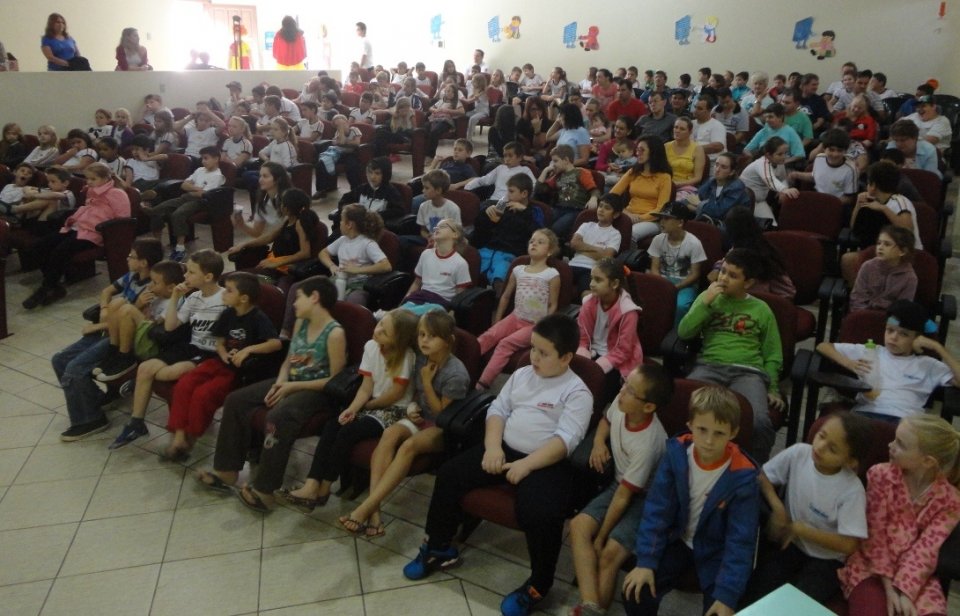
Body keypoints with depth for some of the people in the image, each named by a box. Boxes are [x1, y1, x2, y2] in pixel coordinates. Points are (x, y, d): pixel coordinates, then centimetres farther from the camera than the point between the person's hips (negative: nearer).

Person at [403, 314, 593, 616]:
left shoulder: (577, 392, -7)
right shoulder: (521, 375, 12)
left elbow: (566, 439, -17)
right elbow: (498, 409, 11)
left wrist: (527, 465, -24)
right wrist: (492, 447, -7)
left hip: (546, 462, -6)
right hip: (505, 449, 7)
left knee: (540, 514, -31)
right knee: (449, 474, -3)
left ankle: (538, 585, -4)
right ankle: (438, 548, 17)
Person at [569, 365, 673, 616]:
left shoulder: (648, 444, -31)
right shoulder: (620, 404, -12)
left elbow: (624, 495, -23)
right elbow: (606, 420, 17)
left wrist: (600, 537, -14)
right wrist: (598, 441, -4)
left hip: (646, 498, -7)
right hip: (620, 483, 7)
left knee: (611, 552, -27)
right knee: (578, 525, -16)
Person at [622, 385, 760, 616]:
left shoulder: (742, 476, -23)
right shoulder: (676, 453, -16)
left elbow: (740, 540, -18)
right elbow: (657, 509, -11)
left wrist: (727, 594, -23)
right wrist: (646, 561, -16)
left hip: (717, 550, -2)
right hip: (679, 540, 2)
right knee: (635, 593, -12)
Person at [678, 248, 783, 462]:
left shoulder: (761, 309, 15)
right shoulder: (708, 297, 18)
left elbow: (772, 355, 16)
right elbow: (684, 333, 5)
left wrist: (772, 388, 4)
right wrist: (705, 303, -2)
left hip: (748, 371, 0)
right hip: (709, 366, 1)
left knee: (759, 422, -32)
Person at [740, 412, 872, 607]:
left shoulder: (852, 490, -23)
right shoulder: (798, 453, -14)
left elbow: (849, 545, -23)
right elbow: (763, 476, 1)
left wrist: (800, 529, -18)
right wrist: (777, 507, -15)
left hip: (825, 559, -3)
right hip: (788, 543, 3)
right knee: (751, 598, -15)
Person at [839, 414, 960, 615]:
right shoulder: (881, 475, -6)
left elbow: (925, 549, -12)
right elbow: (875, 534, -9)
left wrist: (904, 591, -24)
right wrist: (889, 588, -16)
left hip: (914, 575, 2)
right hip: (871, 565, -1)